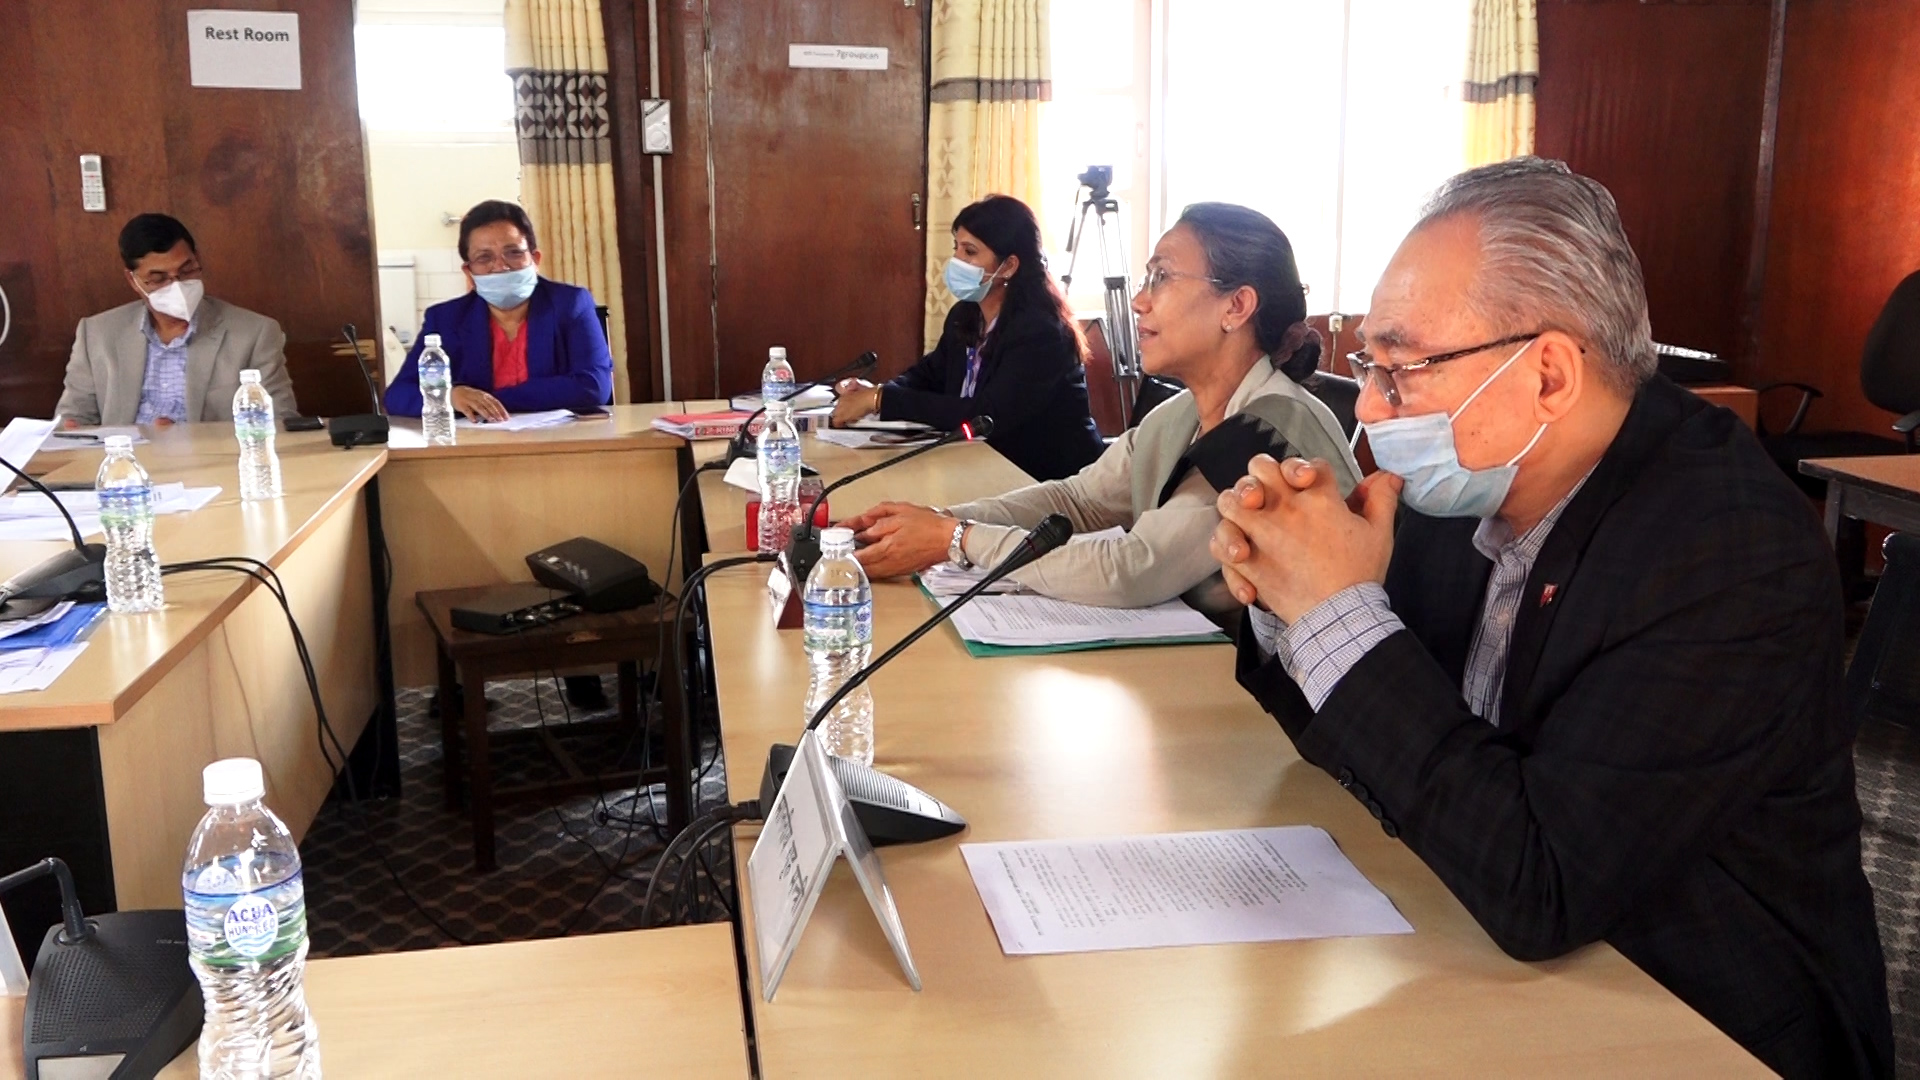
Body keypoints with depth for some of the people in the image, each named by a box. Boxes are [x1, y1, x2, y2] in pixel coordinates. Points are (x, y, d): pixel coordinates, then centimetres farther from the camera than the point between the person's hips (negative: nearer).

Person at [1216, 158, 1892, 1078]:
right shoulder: (1471, 480, -6)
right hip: (1488, 971, 6)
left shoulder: (1736, 553, -24)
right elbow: (1364, 745, 5)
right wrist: (1285, 601, -14)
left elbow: (1537, 894, -30)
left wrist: (1343, 609, -27)